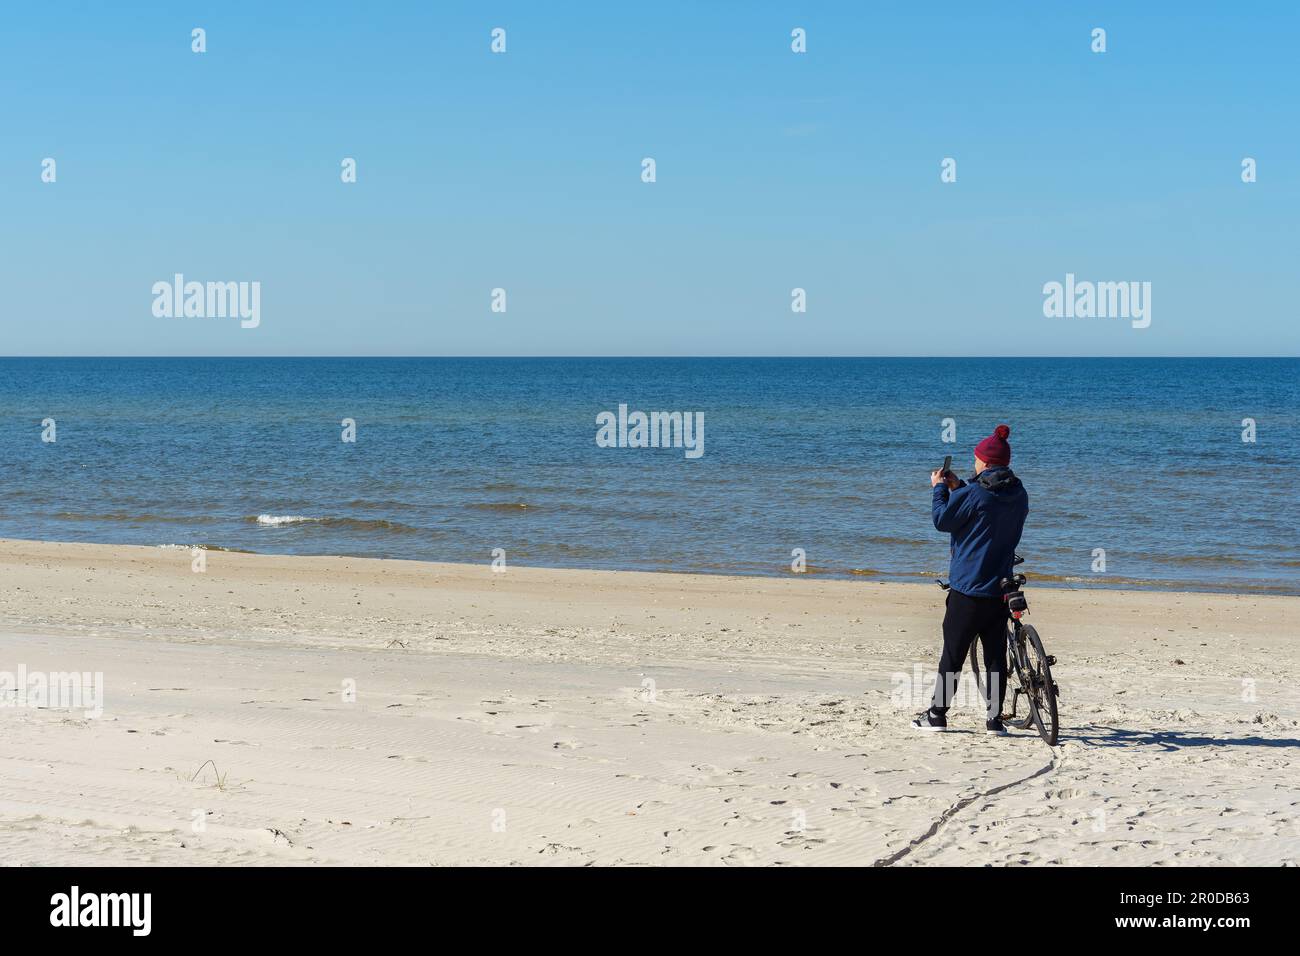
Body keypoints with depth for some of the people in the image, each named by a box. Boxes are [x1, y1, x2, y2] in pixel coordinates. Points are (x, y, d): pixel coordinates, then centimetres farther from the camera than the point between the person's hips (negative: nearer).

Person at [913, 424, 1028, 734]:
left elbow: (942, 520, -3)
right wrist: (957, 487, 20)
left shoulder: (972, 494, -15)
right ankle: (995, 719, 6)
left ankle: (937, 714, 8)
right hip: (1001, 588, 5)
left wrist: (939, 488, 9)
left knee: (953, 651, 3)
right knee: (996, 654, 7)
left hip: (967, 587, -5)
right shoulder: (1019, 495, 6)